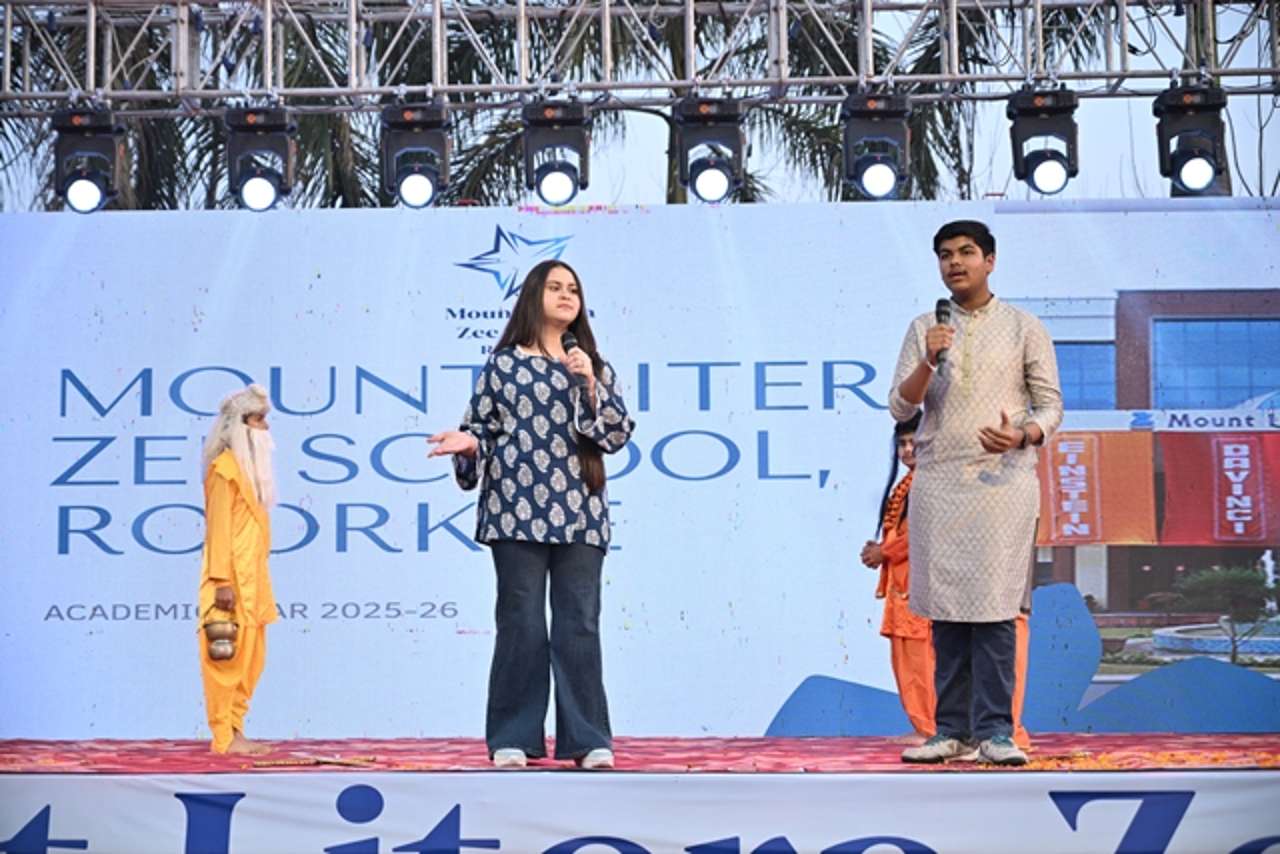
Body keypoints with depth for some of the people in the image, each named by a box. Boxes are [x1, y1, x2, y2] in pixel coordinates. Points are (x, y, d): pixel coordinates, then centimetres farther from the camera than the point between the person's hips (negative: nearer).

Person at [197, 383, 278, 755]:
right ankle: (225, 736, -4)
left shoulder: (250, 465, 18)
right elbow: (218, 527, -15)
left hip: (252, 580, 9)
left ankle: (235, 732, 15)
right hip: (232, 582, -9)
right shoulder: (225, 466, -10)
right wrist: (223, 581, -21)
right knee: (227, 660, -6)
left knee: (250, 659, 10)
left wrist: (257, 583, 15)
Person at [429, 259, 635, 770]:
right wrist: (468, 444, -11)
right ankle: (513, 739, 4)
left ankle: (587, 739, 5)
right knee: (521, 625, -2)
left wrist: (591, 384, -7)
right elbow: (483, 429, 10)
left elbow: (617, 435, 5)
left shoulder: (594, 366, 15)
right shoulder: (503, 364, 9)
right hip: (518, 512, -2)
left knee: (579, 626, 0)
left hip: (579, 514, 2)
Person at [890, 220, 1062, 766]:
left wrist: (1024, 435, -16)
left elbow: (1051, 403, 5)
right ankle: (951, 732, 5)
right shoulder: (924, 329, 12)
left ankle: (995, 732, -4)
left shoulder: (1023, 328, 7)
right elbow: (900, 407, 6)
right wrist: (928, 362, -12)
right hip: (937, 481, 2)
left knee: (994, 606, -7)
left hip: (1001, 479, -2)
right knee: (946, 608, 1)